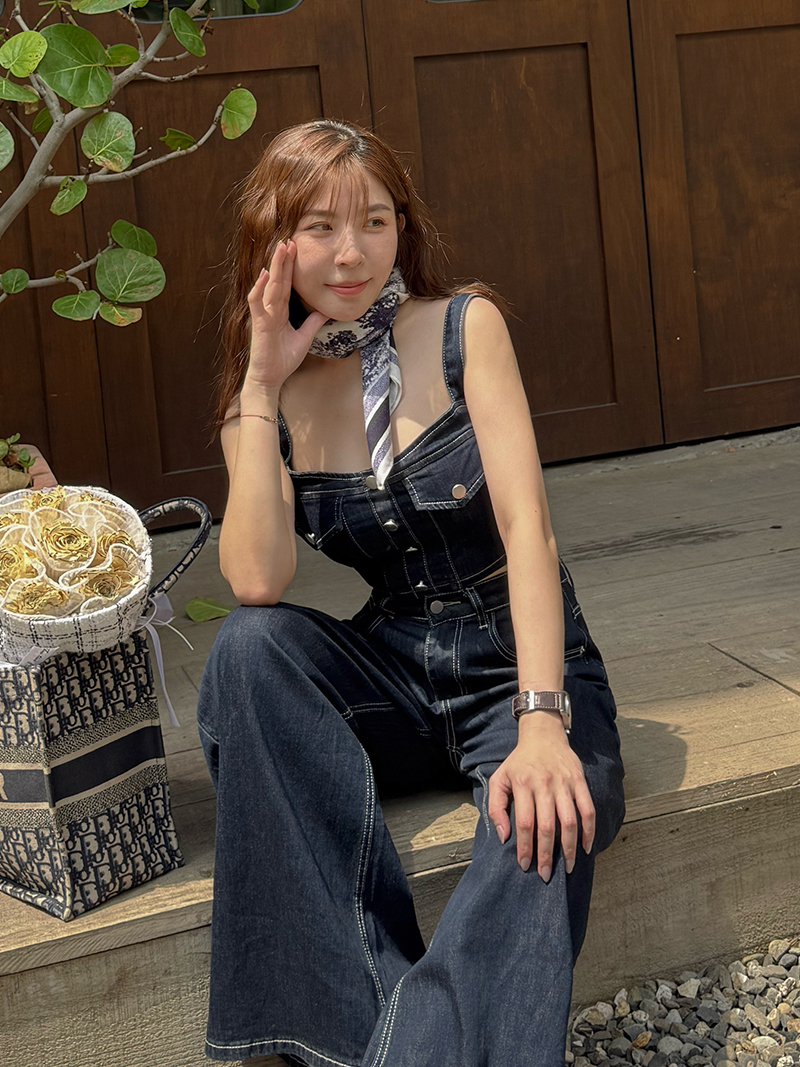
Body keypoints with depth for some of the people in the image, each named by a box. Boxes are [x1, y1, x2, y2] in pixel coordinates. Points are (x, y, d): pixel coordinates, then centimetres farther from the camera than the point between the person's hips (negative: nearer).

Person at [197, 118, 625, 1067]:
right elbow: (257, 583, -14)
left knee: (545, 821, -37)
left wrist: (542, 723, -29)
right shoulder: (263, 401, 3)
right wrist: (262, 388, -13)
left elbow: (525, 524, -16)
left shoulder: (464, 327, -4)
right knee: (247, 646, -29)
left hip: (521, 662, -3)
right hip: (396, 675, 3)